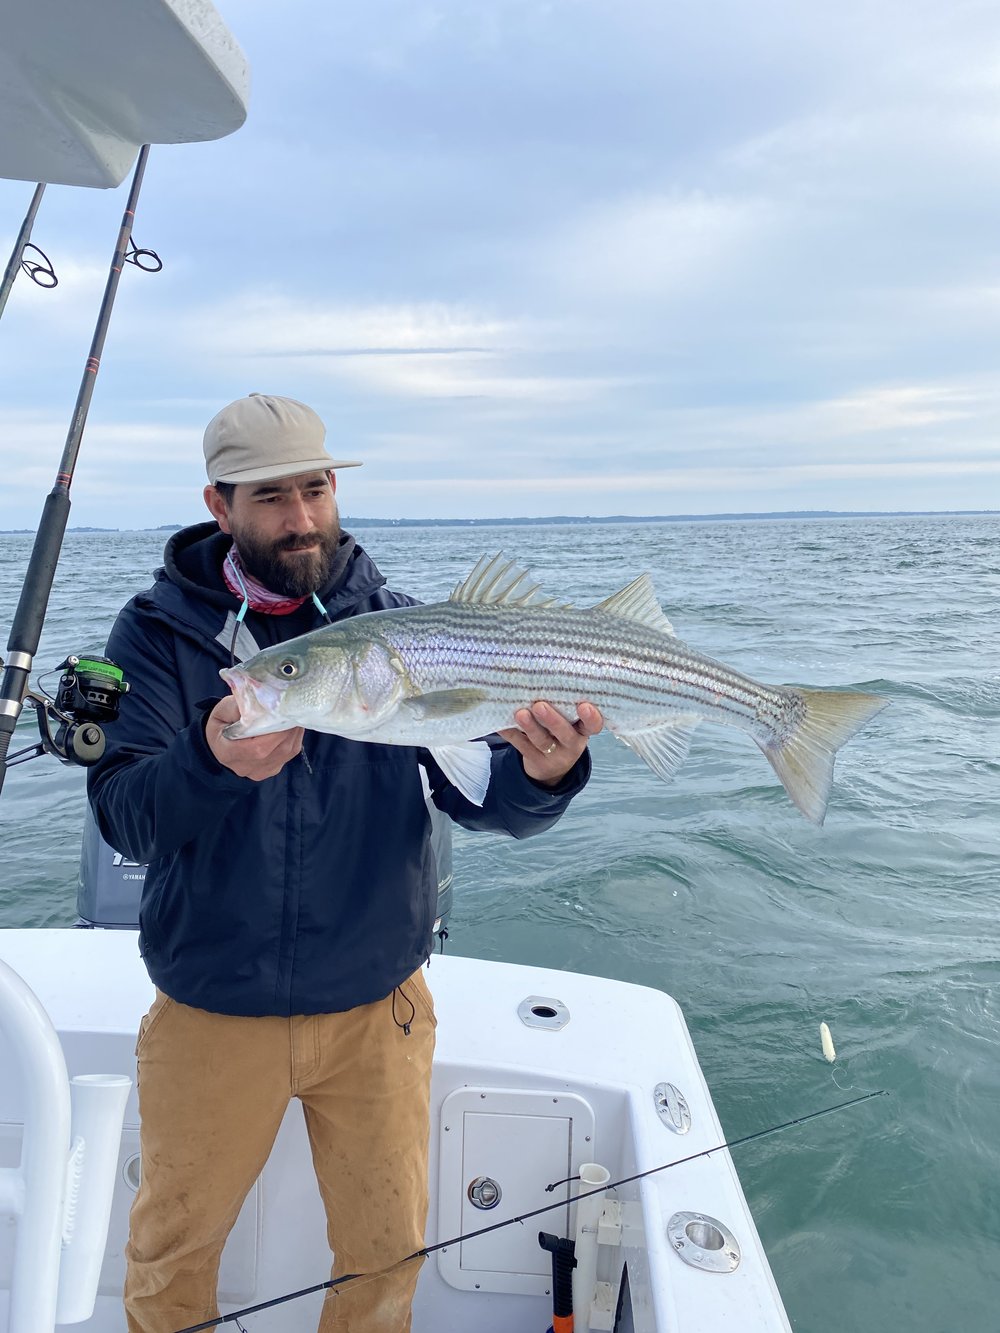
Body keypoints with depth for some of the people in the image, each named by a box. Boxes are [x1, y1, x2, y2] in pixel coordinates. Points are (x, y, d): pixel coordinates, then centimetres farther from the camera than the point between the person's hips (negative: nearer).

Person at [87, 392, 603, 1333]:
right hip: (210, 1014, 0)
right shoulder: (160, 631, -7)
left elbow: (483, 798, -12)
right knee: (170, 1255, 20)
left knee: (386, 1252, 18)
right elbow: (122, 815, -18)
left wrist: (543, 775, -35)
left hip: (376, 1008, 1)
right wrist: (212, 763, -39)